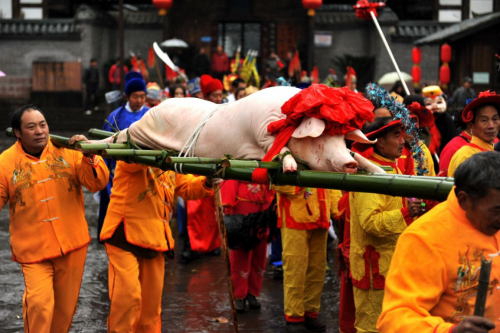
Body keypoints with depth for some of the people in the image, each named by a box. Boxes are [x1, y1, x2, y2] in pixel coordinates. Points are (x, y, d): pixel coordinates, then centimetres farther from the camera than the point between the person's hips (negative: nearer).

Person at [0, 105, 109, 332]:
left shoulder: (67, 151, -1)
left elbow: (98, 184, -4)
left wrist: (89, 156, -20)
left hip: (72, 245, 2)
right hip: (33, 250, -2)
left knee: (66, 308, 13)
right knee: (39, 305, -18)